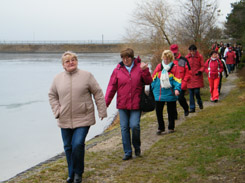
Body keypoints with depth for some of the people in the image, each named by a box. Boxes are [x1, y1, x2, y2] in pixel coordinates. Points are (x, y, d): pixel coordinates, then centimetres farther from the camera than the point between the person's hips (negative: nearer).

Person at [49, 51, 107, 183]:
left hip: (83, 119, -4)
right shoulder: (58, 79, 6)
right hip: (65, 121, 4)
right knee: (68, 147, 10)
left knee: (78, 145, -14)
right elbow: (52, 95, 16)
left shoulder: (87, 76, -3)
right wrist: (57, 111, 4)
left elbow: (98, 94, 0)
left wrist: (102, 112, -3)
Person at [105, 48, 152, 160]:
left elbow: (149, 81, -3)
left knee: (134, 125, -11)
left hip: (136, 104, -2)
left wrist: (144, 71, -19)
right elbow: (112, 87, 3)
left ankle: (137, 147, 16)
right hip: (122, 104, 2)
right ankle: (127, 152, 14)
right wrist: (106, 103, -3)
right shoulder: (118, 70, 4)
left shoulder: (140, 67, 2)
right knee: (124, 128, 4)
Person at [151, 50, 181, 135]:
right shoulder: (159, 66, 3)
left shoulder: (174, 67, -5)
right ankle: (161, 127, 17)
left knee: (171, 111, 9)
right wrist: (154, 88, 10)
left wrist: (177, 89, -20)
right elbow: (153, 78, 12)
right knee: (158, 111, 2)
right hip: (159, 94, 2)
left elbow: (177, 79, -6)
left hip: (170, 93, -2)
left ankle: (171, 127, 24)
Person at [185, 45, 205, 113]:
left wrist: (200, 71, -16)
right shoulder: (187, 57, 6)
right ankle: (192, 108, 9)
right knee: (191, 93, 2)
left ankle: (200, 103, 20)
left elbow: (203, 66, 2)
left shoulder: (200, 57, 1)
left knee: (197, 92, -9)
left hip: (197, 77, -2)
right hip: (190, 77, 2)